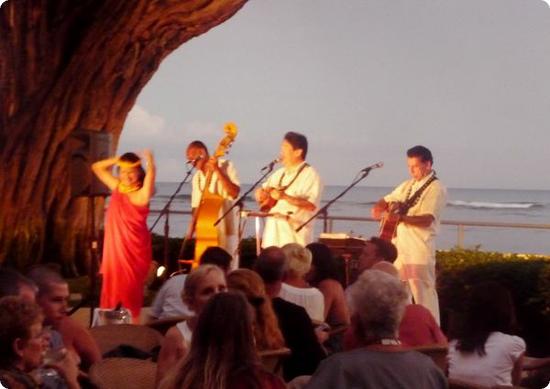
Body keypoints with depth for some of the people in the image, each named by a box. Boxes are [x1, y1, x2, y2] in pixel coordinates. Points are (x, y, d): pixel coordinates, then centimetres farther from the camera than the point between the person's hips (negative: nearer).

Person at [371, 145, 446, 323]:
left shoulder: (436, 188, -8)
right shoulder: (408, 185, 16)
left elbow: (427, 220, -19)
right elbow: (387, 200, 22)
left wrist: (401, 218, -33)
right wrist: (379, 207, -3)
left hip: (420, 250, -8)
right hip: (399, 246, 8)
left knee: (423, 294, -6)